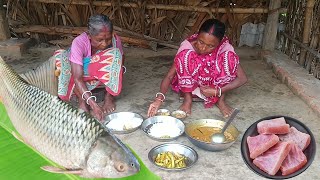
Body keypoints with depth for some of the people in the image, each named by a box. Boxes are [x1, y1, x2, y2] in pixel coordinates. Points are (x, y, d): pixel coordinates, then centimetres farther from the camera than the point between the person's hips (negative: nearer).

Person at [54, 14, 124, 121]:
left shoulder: (115, 40, -22)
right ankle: (82, 101, -21)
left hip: (105, 77, 1)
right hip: (83, 79, 0)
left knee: (115, 54, -30)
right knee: (60, 57, -28)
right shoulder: (79, 42, -31)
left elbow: (119, 64, -6)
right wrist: (93, 104, -45)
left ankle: (109, 97, -15)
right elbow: (77, 78, -35)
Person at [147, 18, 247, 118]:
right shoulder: (187, 45, -25)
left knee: (229, 57, -27)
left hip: (213, 86, 1)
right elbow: (169, 76, -27)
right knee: (185, 55, -31)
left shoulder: (225, 48, -22)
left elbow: (242, 78, -21)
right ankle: (187, 98, -16)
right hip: (190, 85, -1)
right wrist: (159, 97, -44)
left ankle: (221, 99, -11)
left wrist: (218, 91, -33)